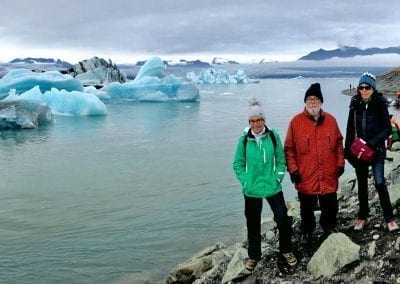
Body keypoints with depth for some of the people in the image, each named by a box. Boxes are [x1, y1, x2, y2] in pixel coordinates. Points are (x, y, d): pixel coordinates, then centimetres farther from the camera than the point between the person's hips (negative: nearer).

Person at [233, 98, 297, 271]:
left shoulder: (273, 136, -6)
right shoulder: (244, 139, -6)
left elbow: (281, 160, 3)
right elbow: (238, 164, 2)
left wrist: (278, 177, -6)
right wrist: (245, 181, -6)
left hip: (273, 187, 0)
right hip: (251, 190, 0)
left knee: (283, 218, -2)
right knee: (253, 223, 12)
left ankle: (286, 251, 23)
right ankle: (254, 255, 31)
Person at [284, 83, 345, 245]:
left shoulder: (330, 120, 4)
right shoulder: (296, 122, -5)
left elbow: (339, 143, 13)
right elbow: (289, 148, -2)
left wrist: (340, 163, 8)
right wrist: (293, 169, -6)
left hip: (328, 176, 2)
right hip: (306, 177, -2)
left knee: (330, 206, 12)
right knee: (307, 207, 11)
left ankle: (329, 229, 34)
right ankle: (306, 232, 30)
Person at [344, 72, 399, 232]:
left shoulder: (380, 104, -8)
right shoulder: (355, 105, 2)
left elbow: (387, 129, -8)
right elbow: (350, 129, 6)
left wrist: (371, 143, -18)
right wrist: (348, 150, 3)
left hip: (377, 150, -4)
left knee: (379, 183, -11)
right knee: (362, 184, 12)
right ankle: (362, 216, 25)